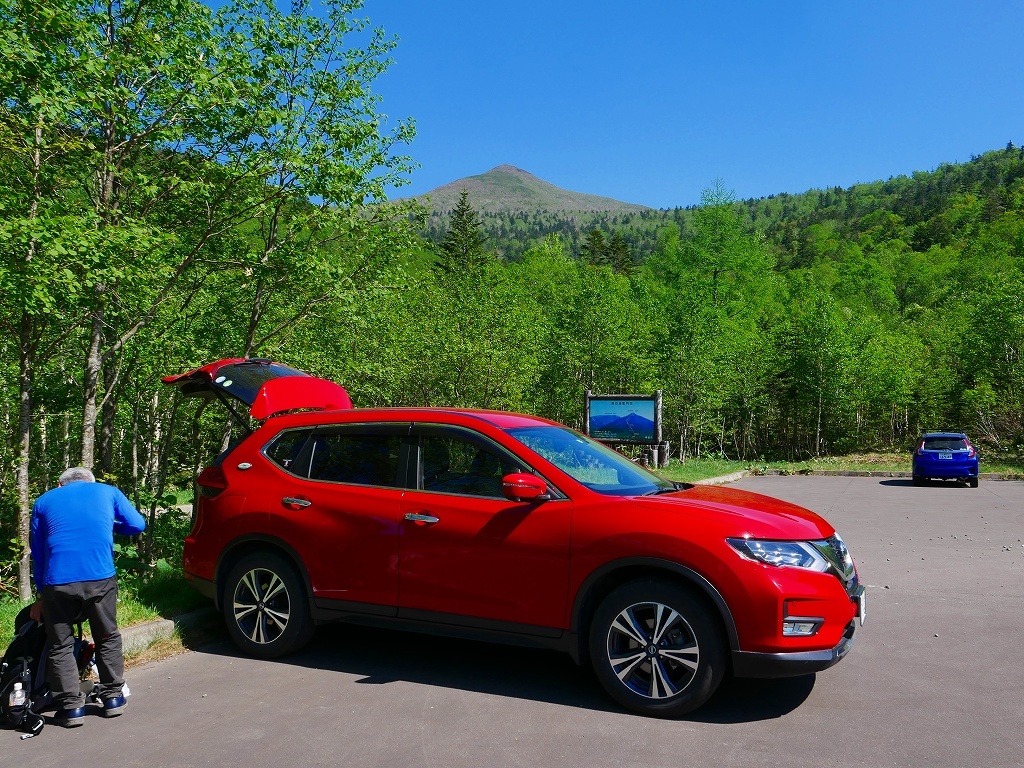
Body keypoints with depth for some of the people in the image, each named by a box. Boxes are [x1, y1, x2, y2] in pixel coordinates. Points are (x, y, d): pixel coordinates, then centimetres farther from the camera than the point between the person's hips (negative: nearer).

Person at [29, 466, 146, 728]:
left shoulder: (44, 501, 19)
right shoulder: (107, 492, 15)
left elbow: (37, 552, 21)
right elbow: (137, 524, 13)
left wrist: (41, 595, 28)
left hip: (57, 581, 0)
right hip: (100, 578, 0)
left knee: (60, 646, 14)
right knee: (107, 638, 18)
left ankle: (71, 706, 15)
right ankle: (113, 698, 25)